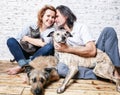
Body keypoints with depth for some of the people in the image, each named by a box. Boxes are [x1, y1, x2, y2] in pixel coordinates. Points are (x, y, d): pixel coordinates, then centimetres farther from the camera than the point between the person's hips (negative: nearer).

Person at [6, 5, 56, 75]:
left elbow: (44, 43, -22)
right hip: (27, 56, 2)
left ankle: (21, 67, -27)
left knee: (50, 47, -31)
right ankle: (24, 64, -32)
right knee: (11, 41, -12)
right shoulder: (31, 27, 2)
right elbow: (18, 40, -4)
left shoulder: (52, 30, -4)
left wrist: (27, 39, -10)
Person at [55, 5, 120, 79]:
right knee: (61, 67, -32)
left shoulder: (81, 27, -5)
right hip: (81, 66, 2)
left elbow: (92, 51, -22)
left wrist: (67, 49, -27)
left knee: (108, 31, -17)